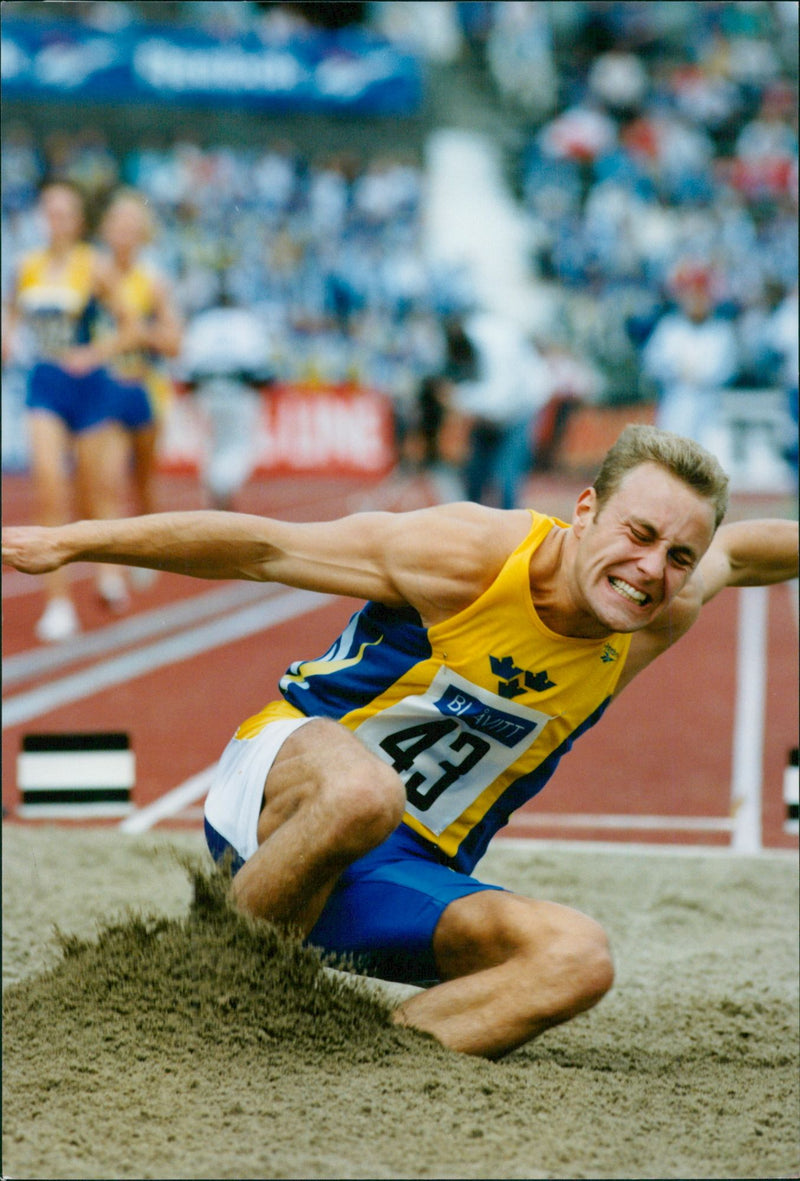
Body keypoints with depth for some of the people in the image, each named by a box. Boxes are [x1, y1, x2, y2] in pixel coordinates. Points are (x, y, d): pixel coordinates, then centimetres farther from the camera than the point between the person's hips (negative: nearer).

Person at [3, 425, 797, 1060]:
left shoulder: (654, 622, -5)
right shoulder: (470, 558, -20)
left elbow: (736, 551, 20)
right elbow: (261, 548, -15)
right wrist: (74, 541, -16)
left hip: (404, 873, 5)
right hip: (279, 798, -5)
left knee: (577, 961, -20)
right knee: (362, 791, -41)